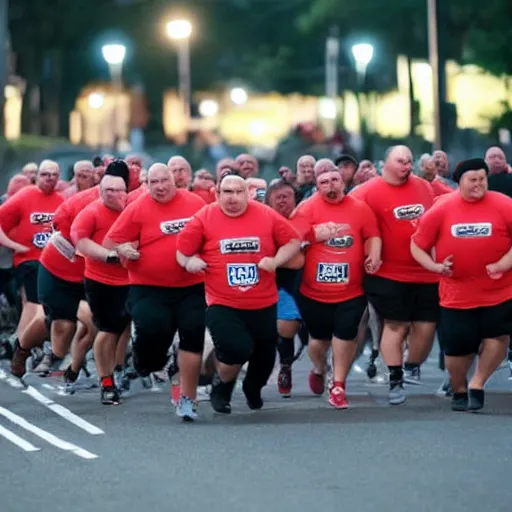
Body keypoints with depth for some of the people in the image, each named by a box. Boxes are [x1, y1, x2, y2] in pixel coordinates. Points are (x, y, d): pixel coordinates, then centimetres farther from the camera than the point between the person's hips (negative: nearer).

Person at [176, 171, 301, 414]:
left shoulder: (266, 215, -4)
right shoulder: (204, 218, -6)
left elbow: (293, 241, 2)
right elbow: (182, 250, -1)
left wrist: (276, 261, -12)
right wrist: (190, 262, -18)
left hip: (263, 304, 3)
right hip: (223, 305, -3)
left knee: (265, 355, 14)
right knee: (236, 349, -22)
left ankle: (253, 389, 50)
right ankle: (221, 386, 12)